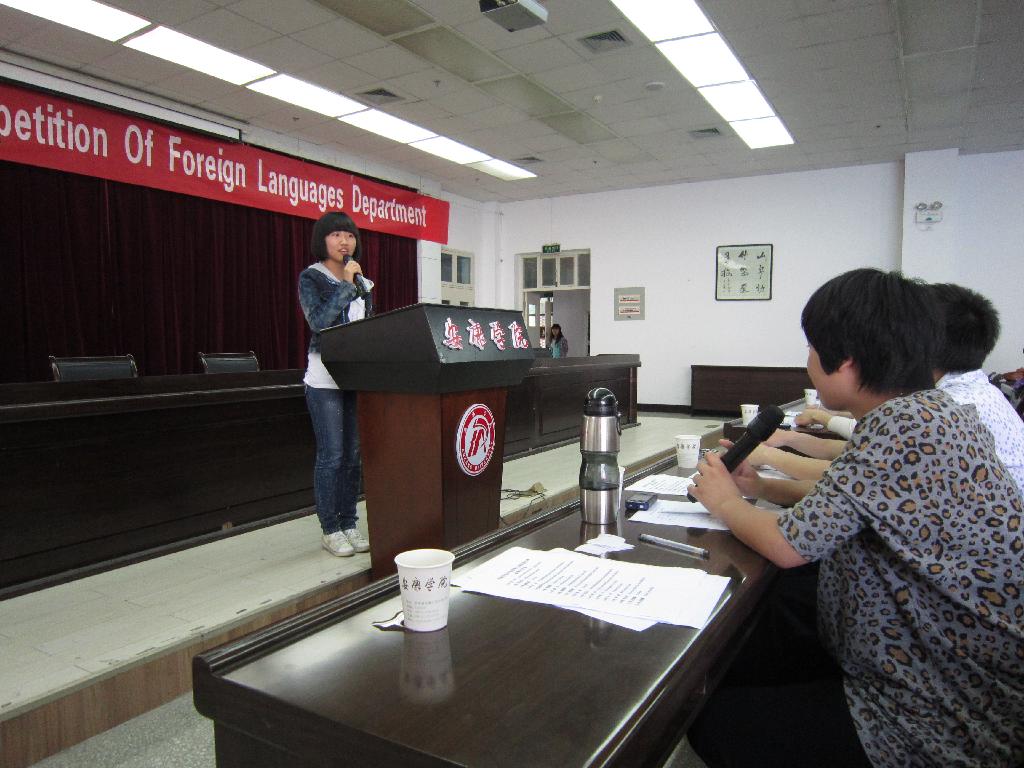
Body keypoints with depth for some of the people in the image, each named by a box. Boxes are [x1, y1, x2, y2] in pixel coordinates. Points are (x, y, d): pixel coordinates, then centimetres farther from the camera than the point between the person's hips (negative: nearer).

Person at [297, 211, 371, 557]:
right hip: (325, 380, -5)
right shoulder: (310, 278, -2)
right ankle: (330, 531, 9)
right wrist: (346, 285, -15)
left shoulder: (360, 280, 15)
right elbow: (319, 322, -17)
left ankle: (349, 525, 18)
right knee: (331, 456, -3)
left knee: (353, 455, 8)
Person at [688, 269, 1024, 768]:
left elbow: (790, 544, -22)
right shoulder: (933, 410, 3)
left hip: (942, 725, -9)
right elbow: (847, 496, 16)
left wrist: (725, 502, -4)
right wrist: (755, 482, 8)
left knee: (713, 723, -2)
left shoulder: (904, 426, -27)